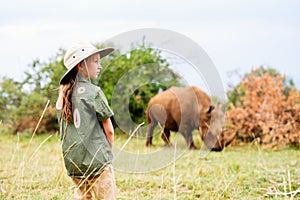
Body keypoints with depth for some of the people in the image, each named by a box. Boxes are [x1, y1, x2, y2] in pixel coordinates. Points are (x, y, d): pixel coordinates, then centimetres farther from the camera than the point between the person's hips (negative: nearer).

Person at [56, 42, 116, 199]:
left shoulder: (62, 96, 9)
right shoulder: (93, 92, -10)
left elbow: (65, 131, 14)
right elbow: (109, 130, -5)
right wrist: (107, 151, 11)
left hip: (72, 163, 7)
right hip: (97, 162, -7)